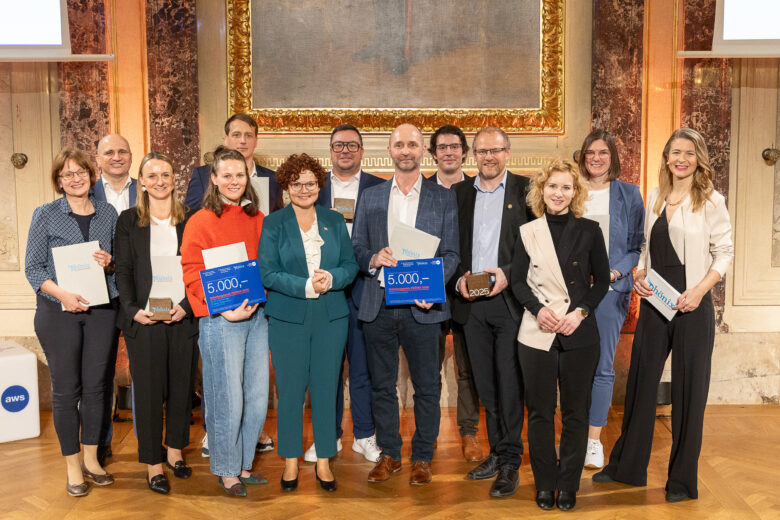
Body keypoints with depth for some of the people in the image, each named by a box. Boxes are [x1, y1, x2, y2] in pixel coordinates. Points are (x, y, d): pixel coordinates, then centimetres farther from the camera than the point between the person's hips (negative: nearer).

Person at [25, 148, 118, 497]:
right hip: (59, 311, -2)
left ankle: (91, 458, 23)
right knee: (66, 389, 3)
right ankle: (72, 465, 15)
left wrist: (110, 262, -8)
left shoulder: (108, 214, 8)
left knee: (96, 385, 8)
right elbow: (33, 266, -3)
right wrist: (62, 294, -18)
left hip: (101, 309, 3)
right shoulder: (45, 215, 0)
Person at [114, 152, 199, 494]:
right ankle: (153, 463, 13)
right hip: (143, 319, -1)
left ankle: (175, 450, 27)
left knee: (181, 386, 9)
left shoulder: (190, 220, 7)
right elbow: (123, 271, 1)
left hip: (183, 316, 1)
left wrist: (185, 306, -10)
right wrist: (132, 309, -12)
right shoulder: (128, 221, 6)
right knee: (148, 389, 3)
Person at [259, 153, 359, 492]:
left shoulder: (335, 221, 9)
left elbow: (351, 266, 5)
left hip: (332, 316, 2)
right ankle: (290, 460, 19)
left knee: (326, 388, 7)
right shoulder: (273, 224, 1)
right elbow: (267, 273, -7)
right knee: (290, 390, 4)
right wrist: (306, 286, -19)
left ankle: (324, 461, 19)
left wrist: (331, 278, -16)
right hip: (288, 318, -2)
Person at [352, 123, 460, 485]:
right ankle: (389, 453, 25)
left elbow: (450, 254, 2)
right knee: (381, 384, 10)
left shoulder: (443, 198, 5)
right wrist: (373, 259, -12)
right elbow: (356, 247, 10)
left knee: (426, 386, 5)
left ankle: (422, 457, 20)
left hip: (421, 306, -2)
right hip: (378, 306, 2)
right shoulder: (370, 197, 11)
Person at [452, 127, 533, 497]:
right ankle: (497, 452, 23)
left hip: (509, 299, -4)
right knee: (485, 384, 11)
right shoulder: (459, 193, 11)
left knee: (509, 383, -2)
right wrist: (459, 277, -4)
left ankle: (510, 462, 7)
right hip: (471, 301, 4)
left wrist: (508, 274, -15)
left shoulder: (525, 190, 1)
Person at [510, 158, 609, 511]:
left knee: (575, 412, 6)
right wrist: (538, 309, -10)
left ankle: (568, 485, 20)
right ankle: (545, 484, 21)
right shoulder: (527, 233, 5)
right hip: (537, 333, 1)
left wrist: (581, 312, -9)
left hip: (579, 334, 0)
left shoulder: (589, 231, 3)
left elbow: (602, 280, 5)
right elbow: (518, 282, 7)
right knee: (540, 412, 6)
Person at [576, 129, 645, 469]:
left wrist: (616, 272, -11)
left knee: (602, 367, 0)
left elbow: (639, 245, 5)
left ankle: (594, 440, 9)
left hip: (610, 289, -2)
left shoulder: (628, 194, 6)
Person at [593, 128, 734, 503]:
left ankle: (682, 479, 19)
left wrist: (700, 289, -17)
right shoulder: (655, 198, 9)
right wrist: (639, 275, 0)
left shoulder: (711, 200, -5)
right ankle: (627, 466, 26)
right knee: (640, 381, 11)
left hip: (691, 306, -5)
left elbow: (724, 251, -5)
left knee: (688, 388, 5)